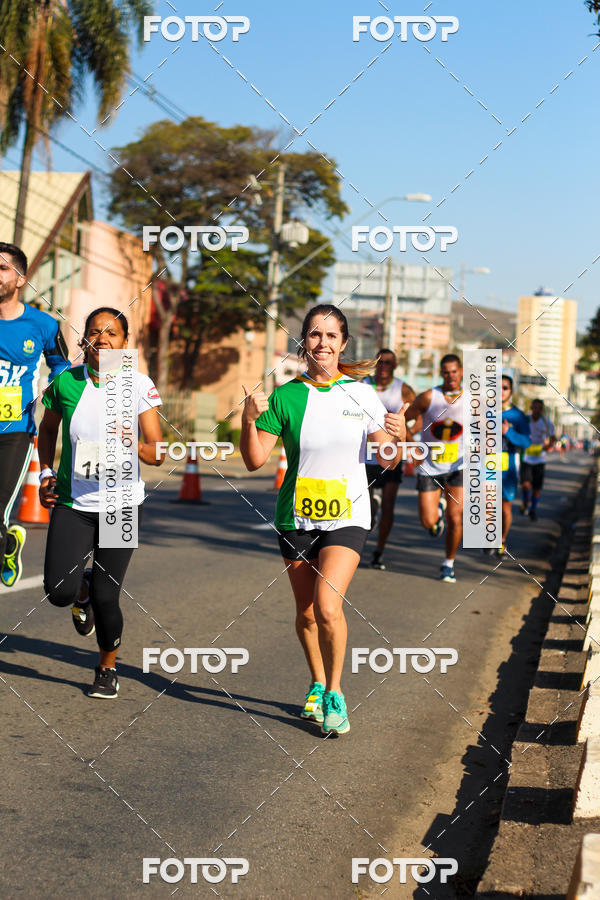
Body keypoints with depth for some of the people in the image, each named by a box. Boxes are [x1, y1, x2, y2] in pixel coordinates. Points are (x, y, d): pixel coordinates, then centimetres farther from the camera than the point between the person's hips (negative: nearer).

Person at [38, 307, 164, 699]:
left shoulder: (140, 386, -7)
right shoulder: (66, 383, -2)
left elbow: (158, 454, -7)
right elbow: (48, 429, 18)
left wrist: (135, 447, -28)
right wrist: (46, 473, 6)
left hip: (121, 504, -1)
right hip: (72, 502, 1)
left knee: (106, 597, -2)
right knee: (59, 592, -13)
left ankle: (108, 668, 27)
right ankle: (83, 587, 27)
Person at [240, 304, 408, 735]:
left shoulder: (362, 393, -2)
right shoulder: (285, 396, -3)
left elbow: (386, 461, 4)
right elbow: (255, 460, -5)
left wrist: (397, 438, -17)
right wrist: (249, 420, -22)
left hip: (347, 517, -2)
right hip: (297, 517, 2)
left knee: (328, 607, -18)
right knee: (306, 612, 12)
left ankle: (334, 694, 2)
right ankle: (318, 686, 36)